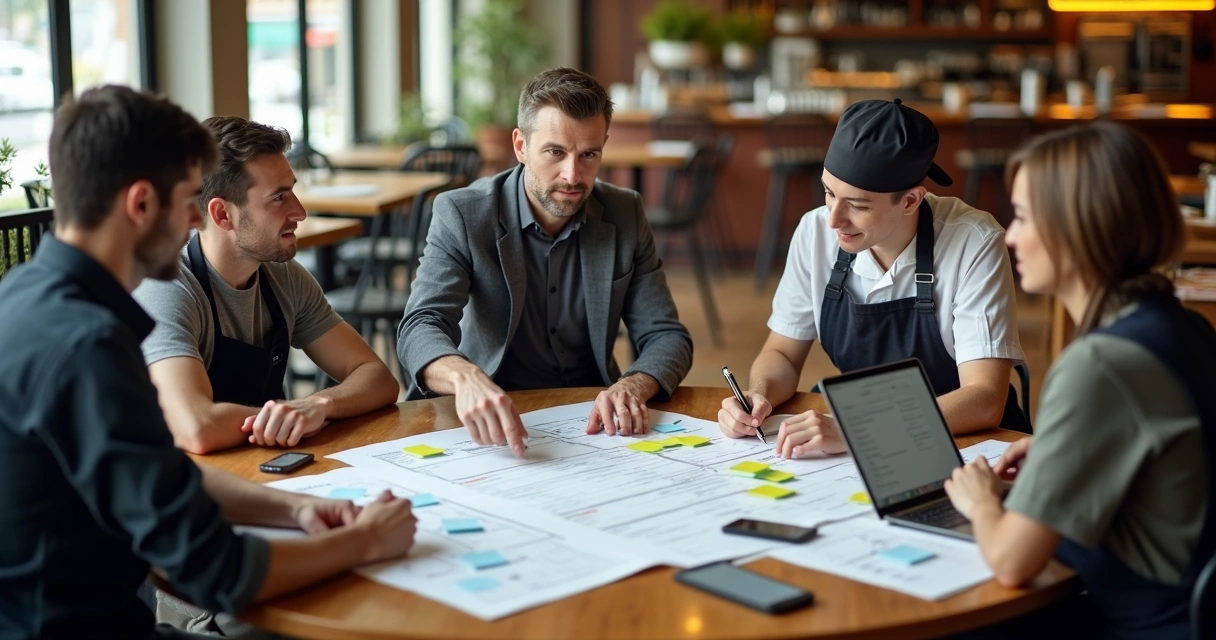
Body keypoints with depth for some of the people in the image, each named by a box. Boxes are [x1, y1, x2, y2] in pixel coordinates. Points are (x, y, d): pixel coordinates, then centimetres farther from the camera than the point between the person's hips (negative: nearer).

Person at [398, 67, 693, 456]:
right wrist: (466, 378, -45)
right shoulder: (462, 215, -10)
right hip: (494, 428, -1)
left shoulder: (625, 216, 1)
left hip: (592, 422, 1)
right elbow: (421, 327, -22)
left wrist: (631, 387, -23)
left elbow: (666, 336, 1)